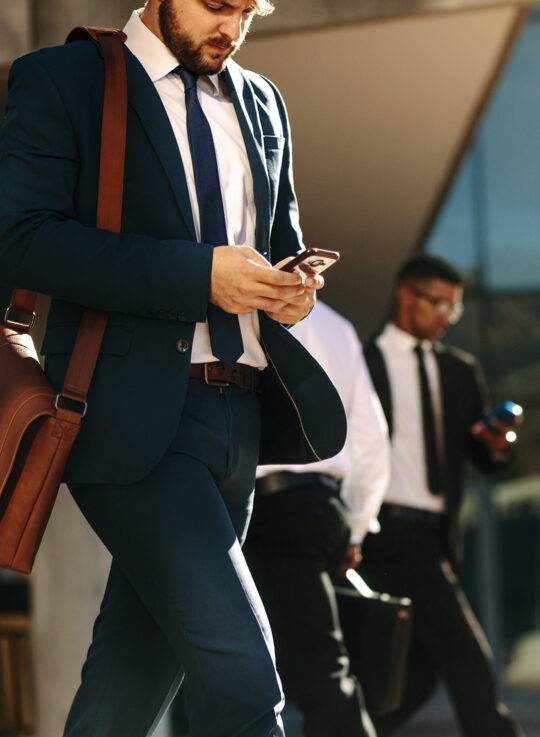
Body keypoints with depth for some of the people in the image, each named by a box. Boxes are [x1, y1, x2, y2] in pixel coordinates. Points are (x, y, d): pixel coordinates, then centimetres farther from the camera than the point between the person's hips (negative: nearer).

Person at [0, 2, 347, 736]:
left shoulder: (260, 103, 18)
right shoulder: (60, 81, -1)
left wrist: (294, 288, 2)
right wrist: (198, 274, -20)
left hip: (240, 418, 7)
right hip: (137, 416, -6)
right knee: (241, 675, -17)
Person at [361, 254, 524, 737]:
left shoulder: (461, 371, 17)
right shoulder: (359, 365, -1)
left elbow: (483, 458, 15)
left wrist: (497, 446, -7)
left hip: (436, 535, 7)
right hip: (391, 530, -7)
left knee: (418, 675, 8)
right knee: (466, 659, -14)